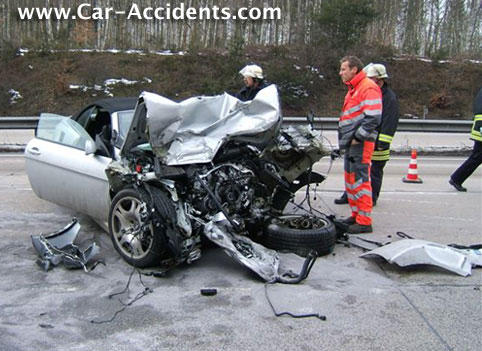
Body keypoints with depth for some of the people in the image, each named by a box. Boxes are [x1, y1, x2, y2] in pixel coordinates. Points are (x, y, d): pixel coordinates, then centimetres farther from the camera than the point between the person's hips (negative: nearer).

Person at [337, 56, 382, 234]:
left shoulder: (368, 88, -11)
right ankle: (356, 215, 24)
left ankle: (364, 221, -4)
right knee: (350, 179, 14)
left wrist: (358, 136, -18)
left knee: (360, 179, -9)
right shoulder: (353, 89, 21)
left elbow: (373, 118, -21)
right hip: (352, 142, 10)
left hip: (361, 143, -10)